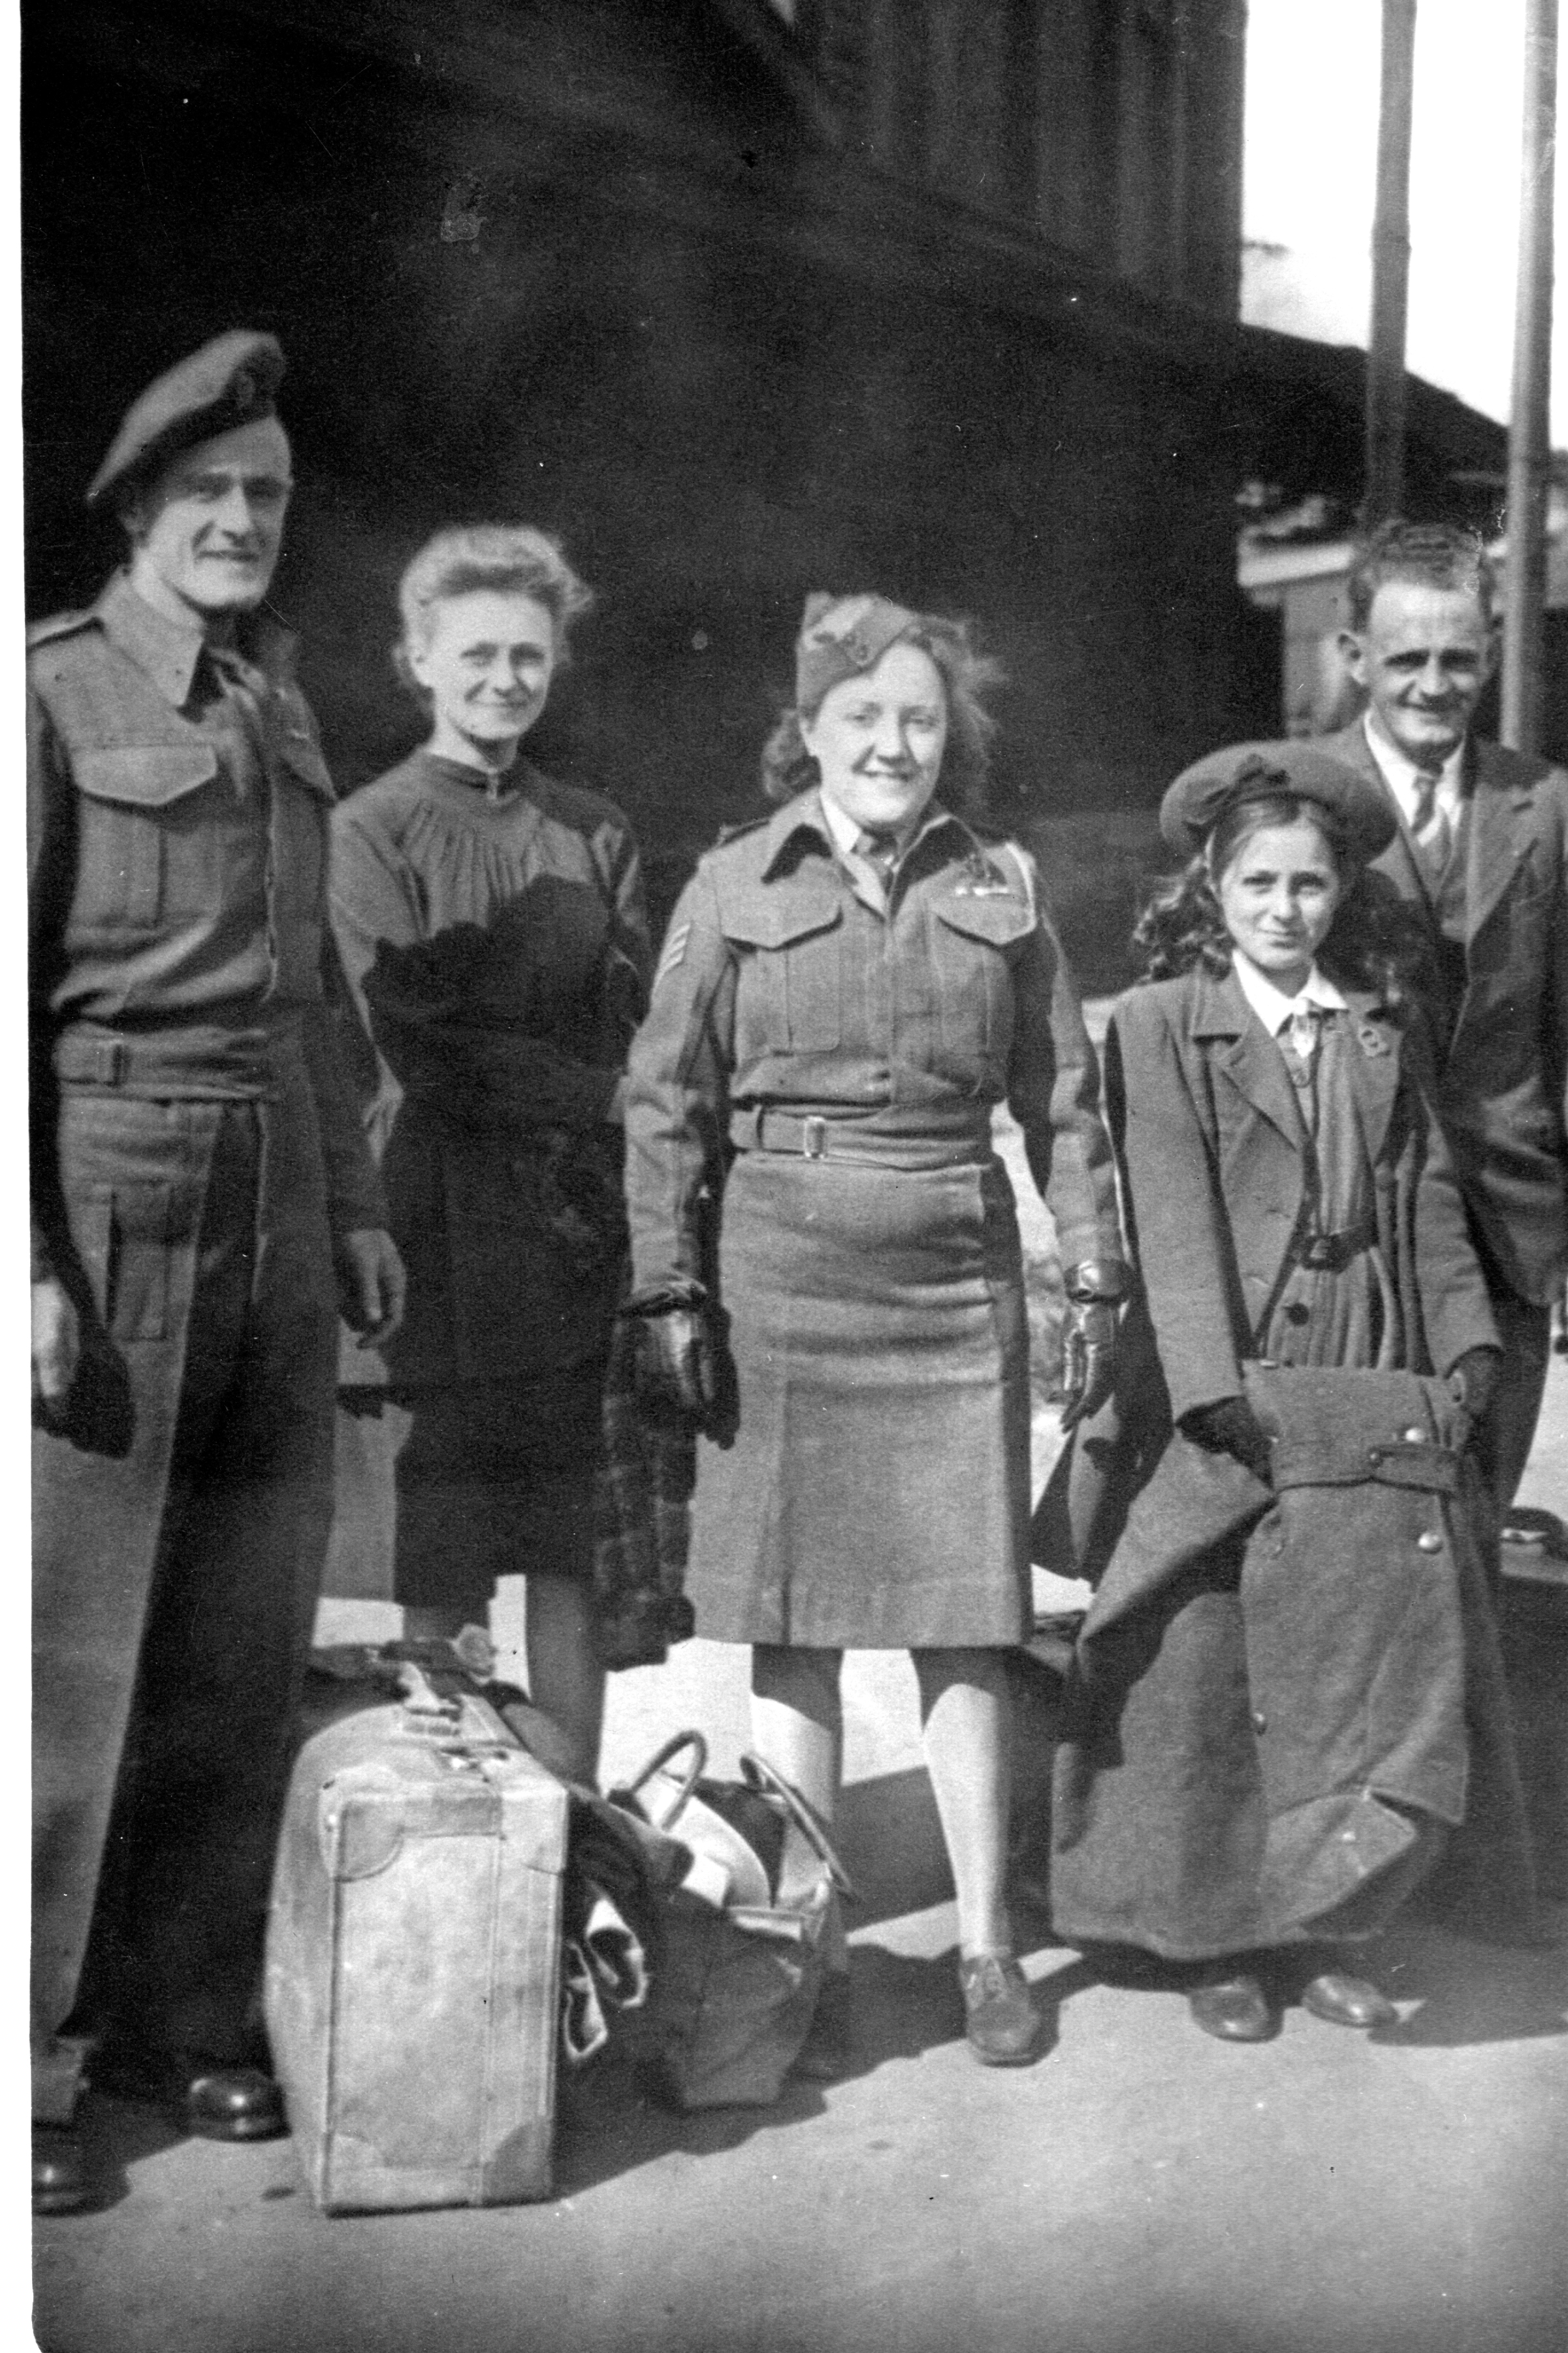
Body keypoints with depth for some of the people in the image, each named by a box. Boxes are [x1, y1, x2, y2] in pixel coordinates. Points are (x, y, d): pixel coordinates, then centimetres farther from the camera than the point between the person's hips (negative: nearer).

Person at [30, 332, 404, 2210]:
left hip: (279, 1212, 7)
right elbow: (16, 986, -11)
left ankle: (183, 2016, 26)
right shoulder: (57, 689, -5)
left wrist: (352, 1206, 14)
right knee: (75, 1650, -1)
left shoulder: (280, 703, 15)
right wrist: (35, 1264, -17)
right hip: (106, 1206, -6)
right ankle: (32, 2062, 14)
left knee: (248, 1637, 11)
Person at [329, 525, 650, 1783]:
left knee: (573, 1559, 7)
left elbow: (635, 1039, 7)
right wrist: (571, 1087, -8)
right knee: (441, 1576, 1)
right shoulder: (371, 829, 2)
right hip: (446, 1226, -3)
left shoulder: (598, 833, 14)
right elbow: (414, 1040, -8)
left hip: (583, 1228, 4)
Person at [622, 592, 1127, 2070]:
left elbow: (1063, 1102, 11)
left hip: (957, 1284, 1)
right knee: (792, 1628, 4)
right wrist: (669, 1295, -4)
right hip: (782, 1280, -1)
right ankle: (808, 1956, 16)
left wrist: (1095, 1278, 6)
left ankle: (986, 1944, 18)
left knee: (964, 1627, 4)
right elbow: (664, 1103, 2)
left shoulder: (1001, 890, 9)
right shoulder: (734, 888, 4)